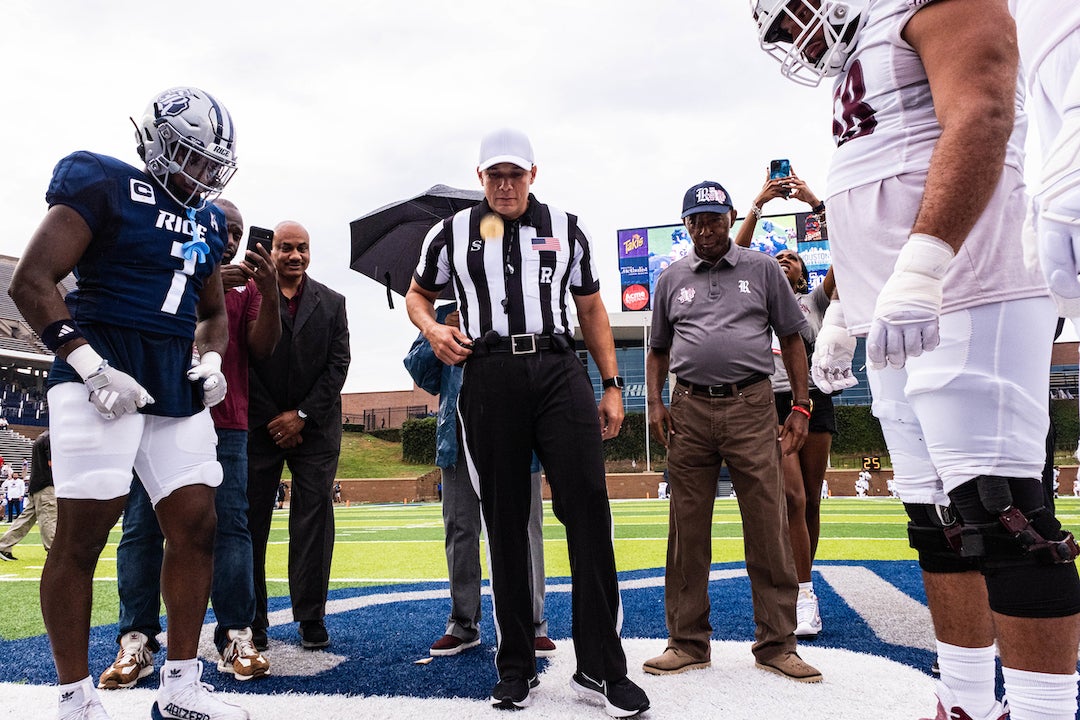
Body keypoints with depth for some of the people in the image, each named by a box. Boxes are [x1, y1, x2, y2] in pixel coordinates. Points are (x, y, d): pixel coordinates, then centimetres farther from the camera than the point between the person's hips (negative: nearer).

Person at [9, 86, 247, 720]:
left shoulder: (208, 221, 18)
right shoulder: (105, 186, -3)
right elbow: (32, 282, -9)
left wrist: (211, 362, 7)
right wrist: (93, 368, -17)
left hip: (176, 383, 7)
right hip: (103, 369, -7)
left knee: (196, 527, 5)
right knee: (82, 535, -2)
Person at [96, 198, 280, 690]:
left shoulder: (245, 285, 15)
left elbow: (261, 348, 4)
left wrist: (269, 293, -12)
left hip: (225, 424, 1)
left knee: (231, 525, -5)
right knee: (142, 526, -2)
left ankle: (235, 639, -3)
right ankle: (136, 641, 3)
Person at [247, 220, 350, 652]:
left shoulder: (332, 303, 10)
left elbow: (338, 364, 3)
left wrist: (301, 414, -7)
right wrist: (273, 420, -6)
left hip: (315, 428, 1)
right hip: (259, 428, -1)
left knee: (314, 517, 0)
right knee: (251, 521, 2)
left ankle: (311, 620, 8)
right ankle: (251, 621, 12)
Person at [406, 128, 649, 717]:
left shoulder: (566, 229, 18)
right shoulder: (452, 233, 16)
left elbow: (591, 309, 19)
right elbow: (418, 294, 27)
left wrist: (611, 387, 12)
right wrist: (431, 329, 3)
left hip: (558, 370, 0)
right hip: (489, 377, 0)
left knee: (588, 506, -9)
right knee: (504, 521, 3)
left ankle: (600, 668, -1)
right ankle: (516, 666, 15)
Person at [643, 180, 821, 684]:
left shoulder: (762, 269, 10)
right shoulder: (672, 279, 15)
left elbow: (792, 339, 9)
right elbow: (658, 349, 20)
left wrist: (800, 406, 2)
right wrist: (655, 402, 6)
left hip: (751, 408, -2)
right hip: (689, 411, 2)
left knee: (768, 528, -2)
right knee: (687, 531, 5)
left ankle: (776, 645, 11)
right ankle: (688, 642, 16)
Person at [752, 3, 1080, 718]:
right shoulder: (859, 70, 26)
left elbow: (980, 116, -19)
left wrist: (919, 269, -30)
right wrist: (840, 320, 32)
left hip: (967, 308, -9)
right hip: (899, 329, 10)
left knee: (1000, 517, -10)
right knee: (939, 523, 10)